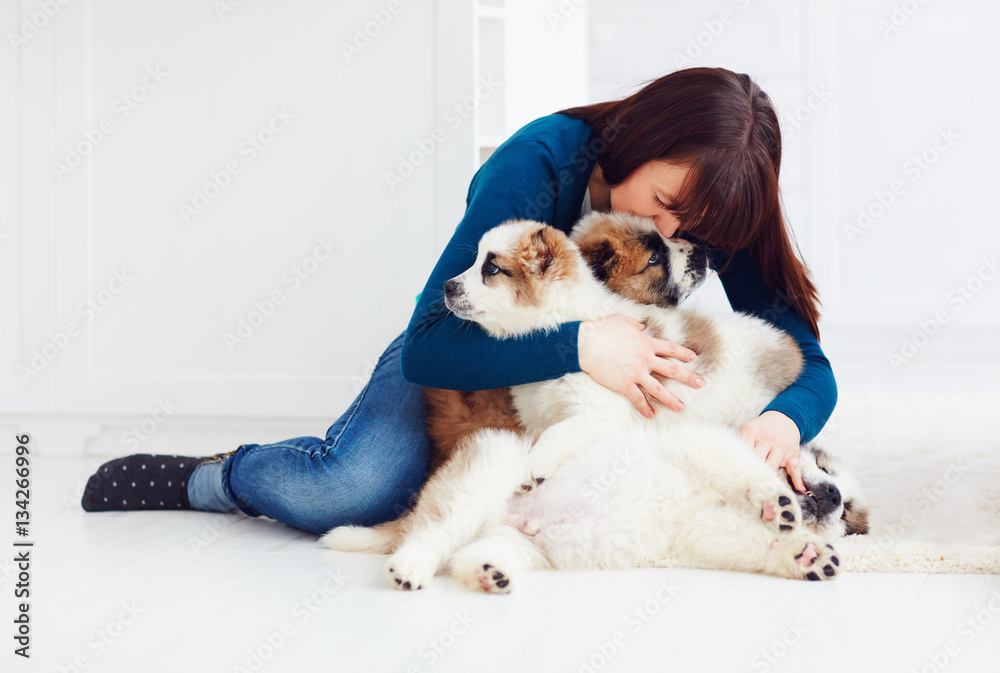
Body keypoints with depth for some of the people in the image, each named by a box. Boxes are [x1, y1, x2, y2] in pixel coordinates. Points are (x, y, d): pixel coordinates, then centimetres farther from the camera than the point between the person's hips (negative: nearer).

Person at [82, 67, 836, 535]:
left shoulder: (712, 219, -16)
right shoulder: (536, 165, -29)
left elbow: (811, 366, -16)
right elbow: (428, 347, -33)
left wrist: (785, 420, -40)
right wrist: (578, 345, -46)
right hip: (459, 370, -6)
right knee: (361, 484, -36)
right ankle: (215, 479, -1)